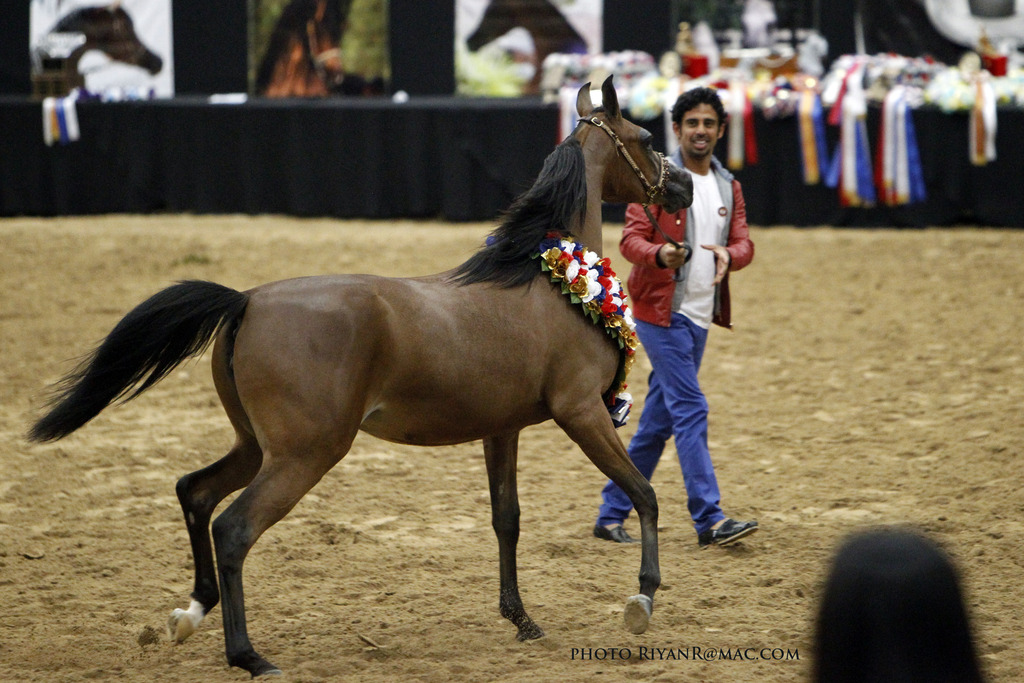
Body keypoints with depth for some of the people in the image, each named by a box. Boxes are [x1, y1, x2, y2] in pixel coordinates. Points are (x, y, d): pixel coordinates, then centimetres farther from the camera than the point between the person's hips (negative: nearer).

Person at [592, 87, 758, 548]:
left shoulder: (729, 187, 13)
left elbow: (743, 243, 6)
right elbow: (631, 238, -12)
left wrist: (729, 255, -18)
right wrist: (660, 254, -33)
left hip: (699, 317, 7)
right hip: (661, 311, -7)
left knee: (658, 419, 10)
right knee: (690, 410, -13)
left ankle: (612, 514, 18)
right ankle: (709, 519, -15)